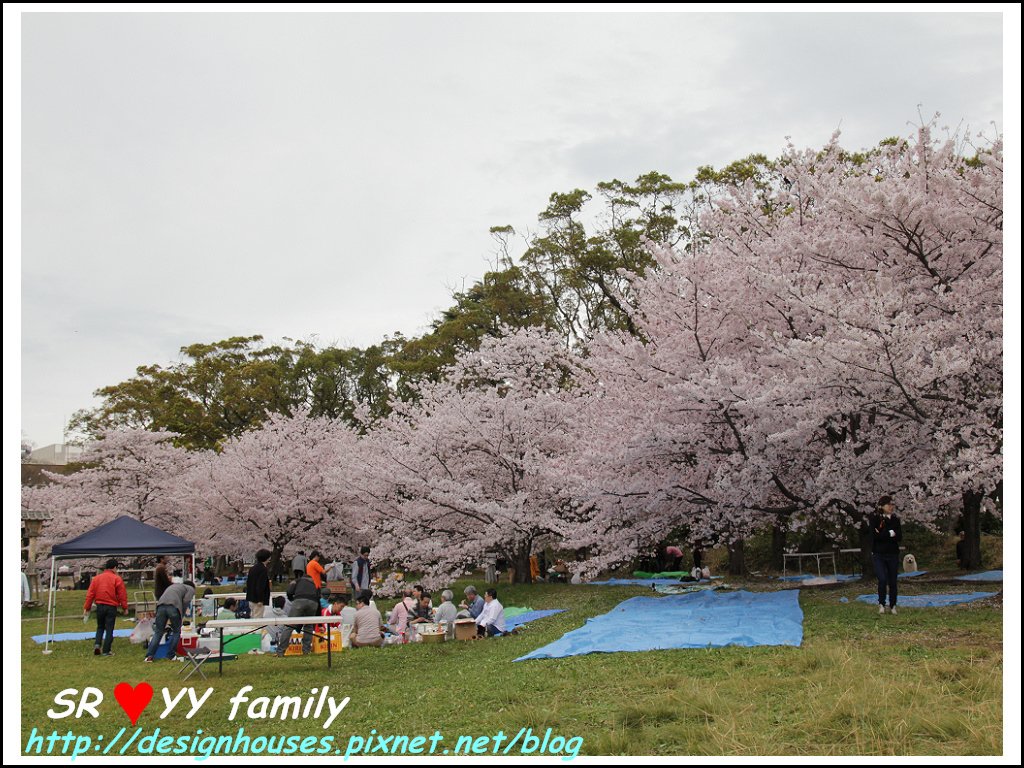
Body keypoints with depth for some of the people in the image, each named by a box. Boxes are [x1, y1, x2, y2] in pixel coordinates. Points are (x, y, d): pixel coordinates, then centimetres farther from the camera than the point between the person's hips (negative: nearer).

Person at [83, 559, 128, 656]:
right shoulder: (117, 579, -5)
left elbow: (90, 594, 5)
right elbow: (122, 595, -6)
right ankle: (106, 650, 3)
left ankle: (97, 644, 0)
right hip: (111, 607, -3)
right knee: (109, 629, 3)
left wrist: (87, 608, 10)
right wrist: (125, 608, 1)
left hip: (99, 606, 4)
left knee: (100, 627, 20)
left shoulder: (96, 578, 7)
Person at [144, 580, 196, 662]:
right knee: (176, 632, 13)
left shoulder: (173, 586, 40)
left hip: (161, 606, 4)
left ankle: (149, 656, 3)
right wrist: (182, 615, 14)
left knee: (158, 632, 11)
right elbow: (186, 601, 5)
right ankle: (171, 656, 14)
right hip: (174, 606, -4)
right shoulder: (191, 589, 23)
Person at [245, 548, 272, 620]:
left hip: (251, 598, 9)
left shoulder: (252, 568, 10)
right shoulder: (263, 570, -17)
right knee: (258, 617, -5)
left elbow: (248, 583, 17)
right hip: (258, 599, -9)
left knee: (252, 616, 17)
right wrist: (260, 600, -20)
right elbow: (261, 585, -22)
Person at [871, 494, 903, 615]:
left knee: (893, 581, 6)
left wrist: (883, 535, -12)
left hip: (893, 554, 3)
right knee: (882, 579, -15)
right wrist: (890, 534, -9)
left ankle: (893, 606, 19)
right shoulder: (875, 519, -3)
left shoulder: (895, 519, 9)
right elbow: (875, 536, -15)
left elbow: (899, 537, -2)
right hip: (879, 554, -3)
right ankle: (881, 604, 5)